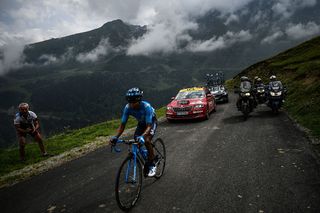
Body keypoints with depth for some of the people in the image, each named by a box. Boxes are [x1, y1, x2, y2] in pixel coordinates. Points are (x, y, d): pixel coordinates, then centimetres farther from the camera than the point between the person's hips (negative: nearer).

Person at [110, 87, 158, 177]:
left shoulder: (146, 106, -39)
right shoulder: (127, 108, -27)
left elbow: (149, 126, -44)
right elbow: (122, 125, -23)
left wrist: (142, 136, -62)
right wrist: (116, 137, -39)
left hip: (151, 122, -5)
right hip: (141, 123, 5)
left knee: (146, 140, -26)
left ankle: (152, 165, -8)